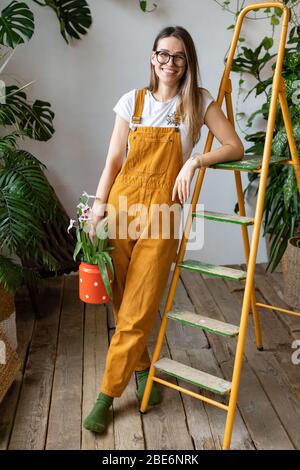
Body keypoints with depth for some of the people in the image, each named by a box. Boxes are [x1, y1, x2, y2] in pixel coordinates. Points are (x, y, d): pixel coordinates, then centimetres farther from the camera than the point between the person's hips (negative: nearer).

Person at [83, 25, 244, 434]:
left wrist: (194, 160, -14)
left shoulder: (199, 101, 3)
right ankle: (142, 370, 34)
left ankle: (107, 395, 12)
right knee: (122, 302, 9)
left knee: (138, 312, -3)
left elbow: (234, 147, 0)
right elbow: (113, 160, 5)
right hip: (121, 204, 2)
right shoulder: (132, 101, 6)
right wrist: (99, 205, -3)